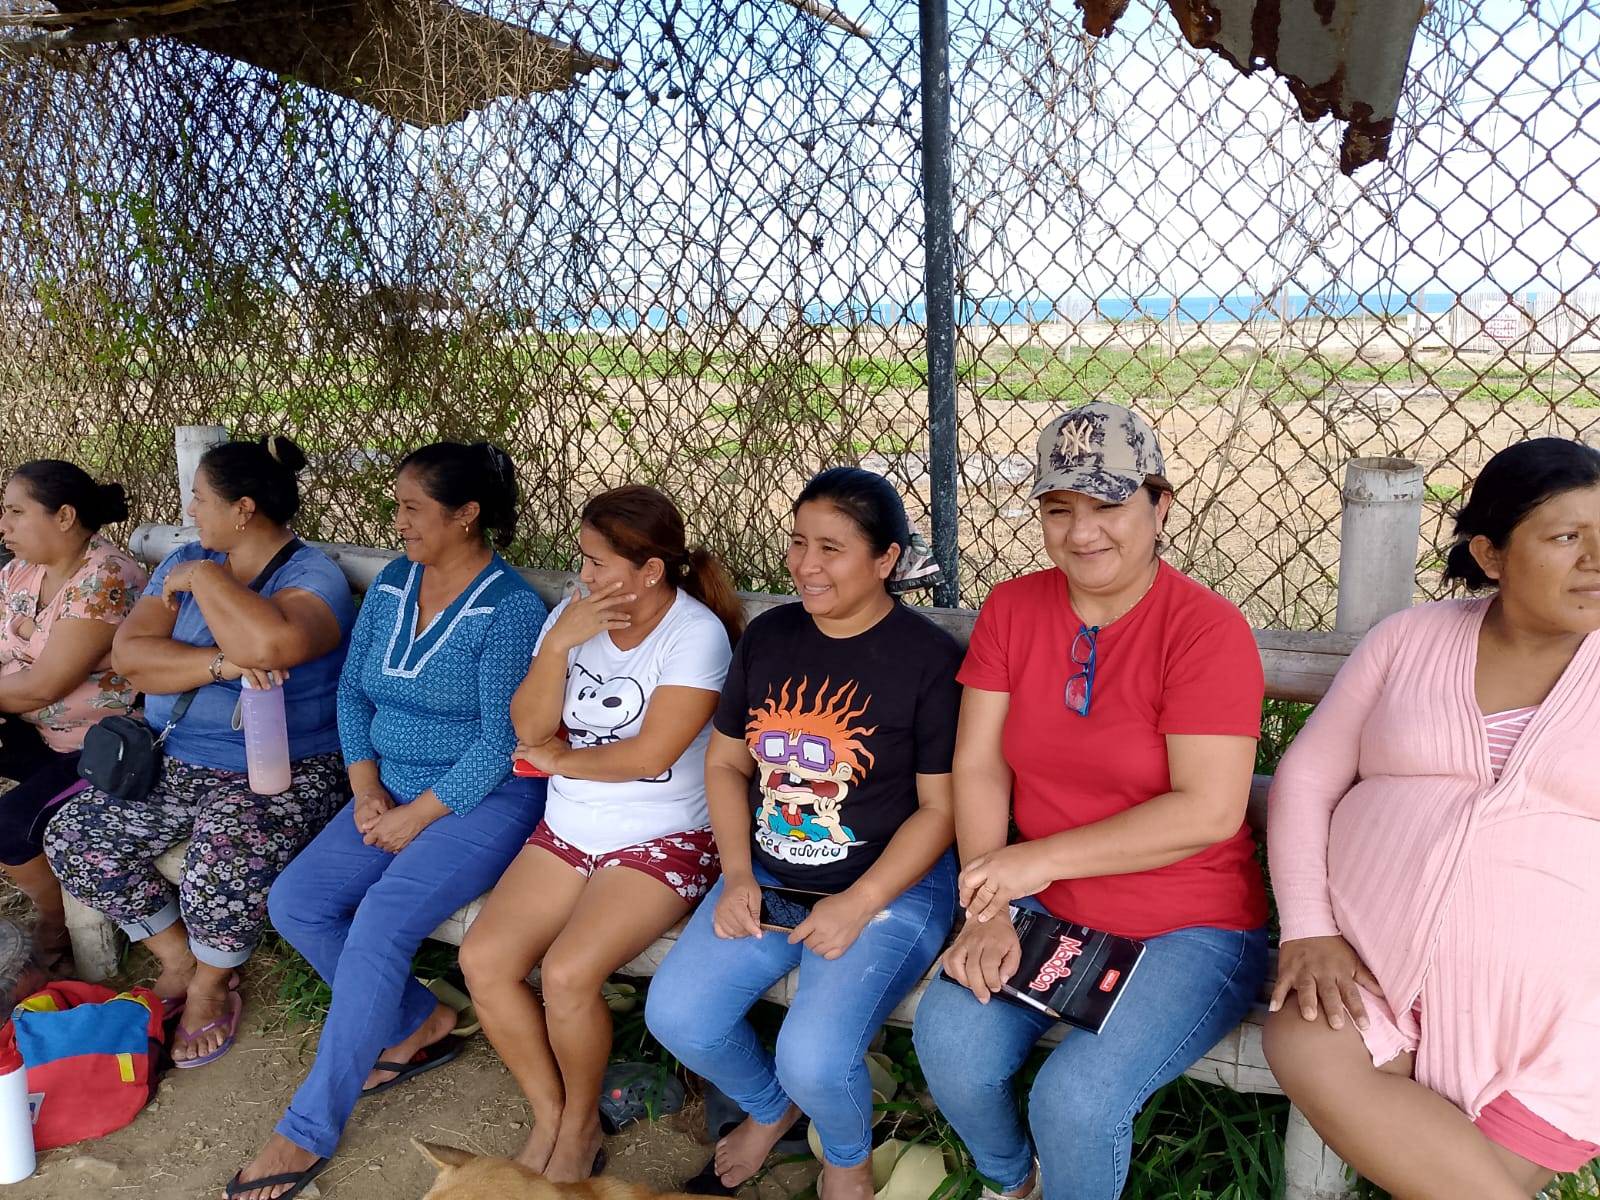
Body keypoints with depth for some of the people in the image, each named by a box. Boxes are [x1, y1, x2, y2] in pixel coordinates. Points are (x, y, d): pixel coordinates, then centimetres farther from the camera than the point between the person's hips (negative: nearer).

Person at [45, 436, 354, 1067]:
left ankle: (211, 987, 4)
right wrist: (223, 664, -22)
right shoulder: (187, 561, 8)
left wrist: (204, 577, -19)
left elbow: (268, 644, -36)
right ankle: (180, 960, 16)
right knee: (72, 837, -5)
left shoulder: (314, 577, -13)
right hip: (173, 761, 7)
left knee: (223, 869, -31)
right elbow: (128, 655, -5)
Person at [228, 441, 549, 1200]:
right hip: (394, 791, 8)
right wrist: (366, 788, -3)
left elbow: (503, 740, -17)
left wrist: (420, 815, -16)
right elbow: (352, 690, 10)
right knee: (293, 903, -8)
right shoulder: (392, 583, 7)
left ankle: (310, 1130, -9)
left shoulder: (508, 608, -15)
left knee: (380, 921, -25)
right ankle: (421, 1025, 9)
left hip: (485, 797, -8)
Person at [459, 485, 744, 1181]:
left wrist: (559, 759, -5)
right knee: (482, 959, -12)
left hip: (664, 841, -6)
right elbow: (529, 728, -2)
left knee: (566, 974, -24)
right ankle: (550, 1117, 11)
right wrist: (560, 642, -16)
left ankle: (580, 1124, 6)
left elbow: (649, 755, -20)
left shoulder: (695, 634, -16)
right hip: (567, 832, 6)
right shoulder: (573, 614, 3)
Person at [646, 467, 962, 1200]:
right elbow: (725, 762, 10)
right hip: (767, 877, 6)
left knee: (813, 1058, -22)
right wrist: (738, 877, -3)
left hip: (891, 888, -5)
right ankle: (770, 1107, 26)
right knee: (675, 1017, -9)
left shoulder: (930, 659, -12)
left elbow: (941, 806, -11)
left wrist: (858, 906, -18)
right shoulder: (767, 637, 4)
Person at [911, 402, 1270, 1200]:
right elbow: (978, 765, 0)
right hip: (1042, 912, 4)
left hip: (1186, 930, -4)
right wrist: (986, 910, -11)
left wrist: (1042, 858, -20)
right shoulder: (1011, 609, 1)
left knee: (1076, 1099, -23)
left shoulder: (1207, 628, -15)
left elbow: (1209, 812, -21)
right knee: (949, 1044, -18)